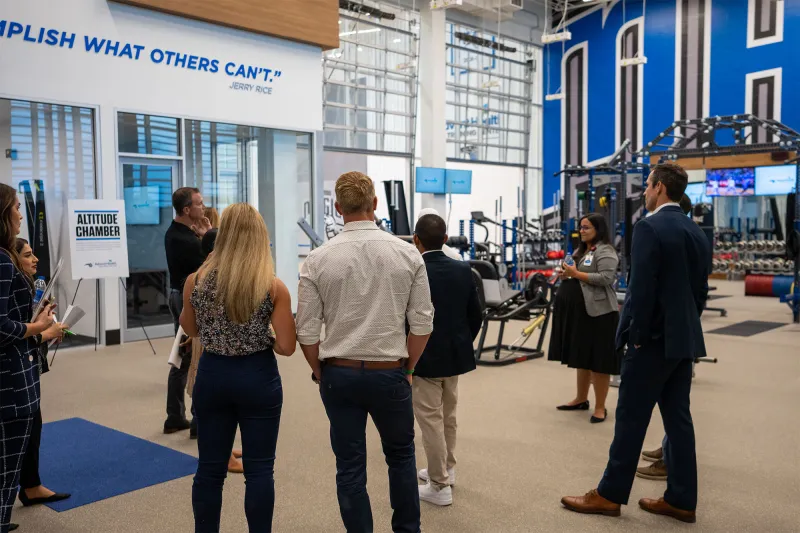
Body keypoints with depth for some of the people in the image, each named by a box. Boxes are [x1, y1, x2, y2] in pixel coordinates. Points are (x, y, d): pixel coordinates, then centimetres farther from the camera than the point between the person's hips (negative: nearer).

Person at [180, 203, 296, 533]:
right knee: (259, 470, 8)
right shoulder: (274, 287, -12)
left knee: (210, 468, 14)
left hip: (212, 375, 3)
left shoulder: (196, 281, -5)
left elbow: (190, 330, 11)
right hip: (258, 377, -2)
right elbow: (286, 347, -10)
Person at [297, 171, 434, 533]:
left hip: (339, 374, 0)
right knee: (401, 455, 23)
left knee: (350, 467, 11)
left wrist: (320, 372, 11)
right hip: (390, 373, 1)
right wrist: (407, 367, 9)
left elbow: (306, 331, -5)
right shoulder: (407, 253, -7)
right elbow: (422, 322, -5)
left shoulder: (318, 260, -8)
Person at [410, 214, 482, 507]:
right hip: (455, 355, 6)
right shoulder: (463, 270, -2)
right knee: (447, 416, 21)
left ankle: (440, 486, 11)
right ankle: (445, 469, 36)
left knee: (430, 420, 4)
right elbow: (476, 315, 3)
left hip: (424, 358, -6)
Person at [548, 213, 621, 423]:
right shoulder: (581, 250, 19)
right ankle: (581, 399, 28)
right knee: (581, 357, 16)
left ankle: (600, 407, 4)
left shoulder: (605, 251, -10)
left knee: (598, 360, -3)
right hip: (578, 311, 9)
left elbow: (606, 278, -21)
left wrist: (576, 273, -19)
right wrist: (567, 274, 3)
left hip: (598, 312, -9)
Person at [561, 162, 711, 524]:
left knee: (631, 419, 0)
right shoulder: (697, 232, 11)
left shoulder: (649, 228, -15)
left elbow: (642, 289, -20)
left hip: (654, 340, -8)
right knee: (678, 418, 12)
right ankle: (681, 500, 18)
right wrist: (685, 326, 17)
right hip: (684, 339, 8)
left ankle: (610, 495, 11)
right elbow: (700, 289, 14)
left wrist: (638, 336, -13)